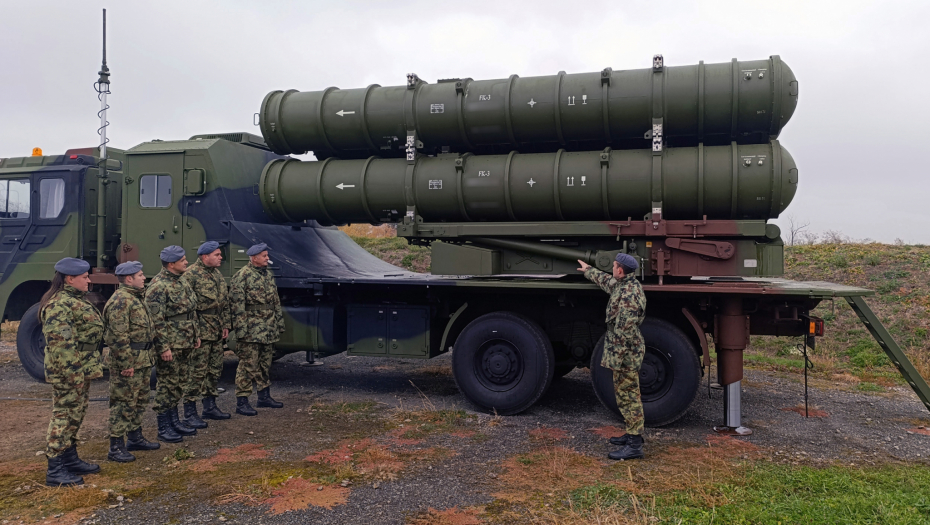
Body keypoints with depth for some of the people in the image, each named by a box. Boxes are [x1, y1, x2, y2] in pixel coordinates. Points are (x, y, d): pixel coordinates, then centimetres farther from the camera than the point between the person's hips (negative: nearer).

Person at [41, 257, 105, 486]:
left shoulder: (75, 299, 14)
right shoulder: (59, 304, -19)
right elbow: (59, 343, -25)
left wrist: (90, 366, 24)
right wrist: (71, 371, -25)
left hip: (83, 368, 10)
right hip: (69, 372, -10)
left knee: (76, 415, 18)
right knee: (64, 416, -3)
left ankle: (71, 460, 29)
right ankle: (55, 471, 4)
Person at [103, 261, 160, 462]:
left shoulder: (137, 297, 15)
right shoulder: (121, 301, -18)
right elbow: (118, 337, -22)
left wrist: (149, 355, 22)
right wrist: (125, 364, -22)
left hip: (143, 360, 10)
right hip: (129, 361, -10)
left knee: (140, 400, 19)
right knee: (123, 404, -4)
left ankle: (136, 438, 32)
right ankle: (116, 448, 4)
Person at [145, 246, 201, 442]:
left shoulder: (181, 282, 13)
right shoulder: (158, 287, -17)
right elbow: (156, 320, -20)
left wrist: (195, 336, 20)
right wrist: (163, 347, -21)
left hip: (185, 344, 9)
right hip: (170, 346, -9)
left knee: (178, 383, 17)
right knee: (167, 384, -1)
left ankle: (174, 421, 28)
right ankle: (164, 428, 9)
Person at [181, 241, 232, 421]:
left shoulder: (217, 273, 15)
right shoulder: (191, 275, -12)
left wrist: (225, 325, 15)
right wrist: (194, 331, -19)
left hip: (217, 332, 9)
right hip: (201, 332, -9)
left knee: (215, 370, 14)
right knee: (197, 371, -5)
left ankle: (210, 406, 26)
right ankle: (190, 411, 4)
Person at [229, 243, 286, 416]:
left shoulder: (268, 275, 14)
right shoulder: (242, 276, -11)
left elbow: (276, 301, 20)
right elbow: (237, 305, -15)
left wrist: (279, 323, 17)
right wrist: (241, 329, -19)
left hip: (268, 330, 8)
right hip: (251, 331, -8)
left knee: (265, 364, 16)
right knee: (248, 366, -5)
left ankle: (264, 396, 27)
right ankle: (241, 402, 1)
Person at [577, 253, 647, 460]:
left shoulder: (628, 295, -24)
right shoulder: (623, 285, 8)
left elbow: (624, 331, -26)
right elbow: (606, 281, 32)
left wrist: (615, 358, -23)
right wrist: (588, 271, 46)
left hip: (626, 353, -11)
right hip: (628, 353, 11)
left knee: (628, 396, -5)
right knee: (627, 395, 19)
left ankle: (634, 445, 1)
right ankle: (633, 434, 31)